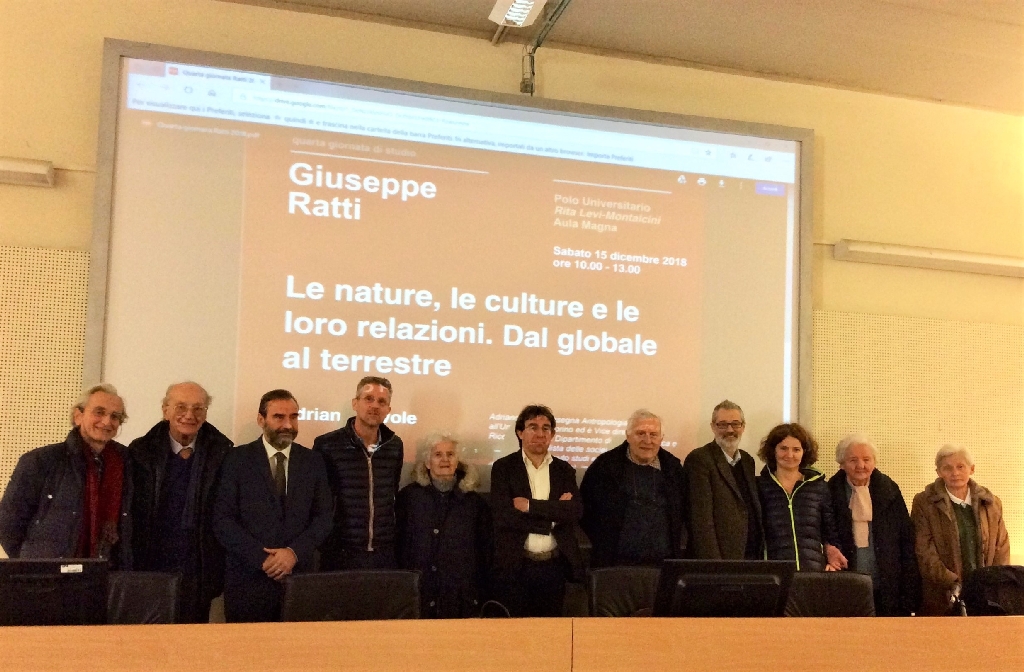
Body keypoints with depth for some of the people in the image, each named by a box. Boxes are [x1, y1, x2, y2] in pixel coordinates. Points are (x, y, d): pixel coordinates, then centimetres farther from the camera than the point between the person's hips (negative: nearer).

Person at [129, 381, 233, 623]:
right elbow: (132, 514, 3)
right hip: (149, 571, 0)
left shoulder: (222, 452, 1)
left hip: (199, 575, 0)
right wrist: (131, 570, -1)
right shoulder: (141, 452, 2)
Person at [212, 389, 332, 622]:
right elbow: (222, 519, -6)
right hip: (247, 577, -2)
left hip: (298, 576, 2)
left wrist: (295, 552, -12)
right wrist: (262, 558, -13)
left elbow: (323, 517, 4)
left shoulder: (313, 462, 7)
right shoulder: (237, 459, 0)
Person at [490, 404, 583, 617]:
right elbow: (504, 516, -13)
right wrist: (553, 514, -9)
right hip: (514, 567, -3)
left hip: (554, 567, 3)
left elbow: (576, 511, -7)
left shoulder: (564, 470, 9)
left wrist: (530, 505, -14)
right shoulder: (503, 468, -1)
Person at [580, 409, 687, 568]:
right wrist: (603, 543, 2)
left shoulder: (673, 466, 9)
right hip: (614, 565, -2)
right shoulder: (605, 465, 0)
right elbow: (585, 510, 5)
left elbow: (683, 514, 17)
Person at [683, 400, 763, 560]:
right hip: (721, 558, -6)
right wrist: (713, 563, -19)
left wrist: (760, 555, 9)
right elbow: (702, 519, -15)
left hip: (752, 556, 6)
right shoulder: (699, 459, -10)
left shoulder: (747, 460, 13)